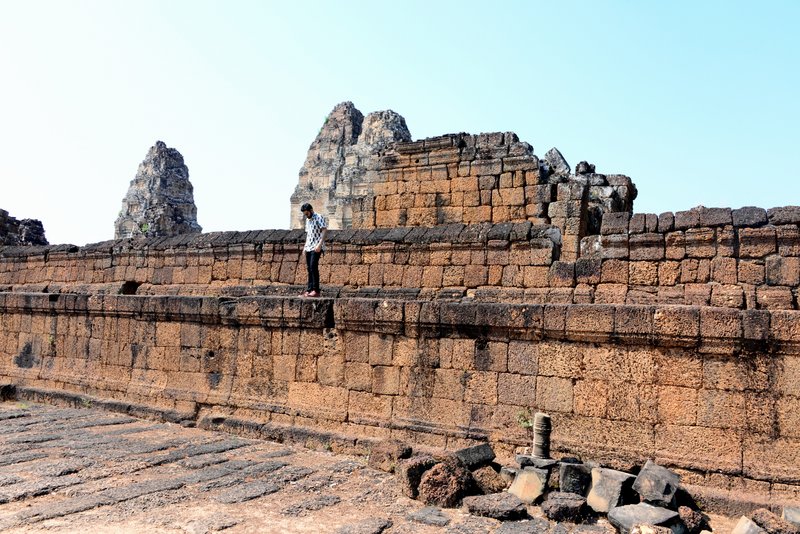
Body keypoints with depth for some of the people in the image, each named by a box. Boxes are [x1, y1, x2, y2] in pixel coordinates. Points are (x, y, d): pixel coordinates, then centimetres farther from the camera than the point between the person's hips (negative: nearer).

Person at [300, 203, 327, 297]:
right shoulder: (307, 220, 20)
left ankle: (316, 290, -17)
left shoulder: (319, 218, -6)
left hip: (316, 247, -8)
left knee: (313, 267, -17)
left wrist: (320, 244, -24)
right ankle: (309, 290, 7)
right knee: (309, 268, 5)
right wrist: (305, 246, 18)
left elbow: (324, 230, -15)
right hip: (309, 247, 8)